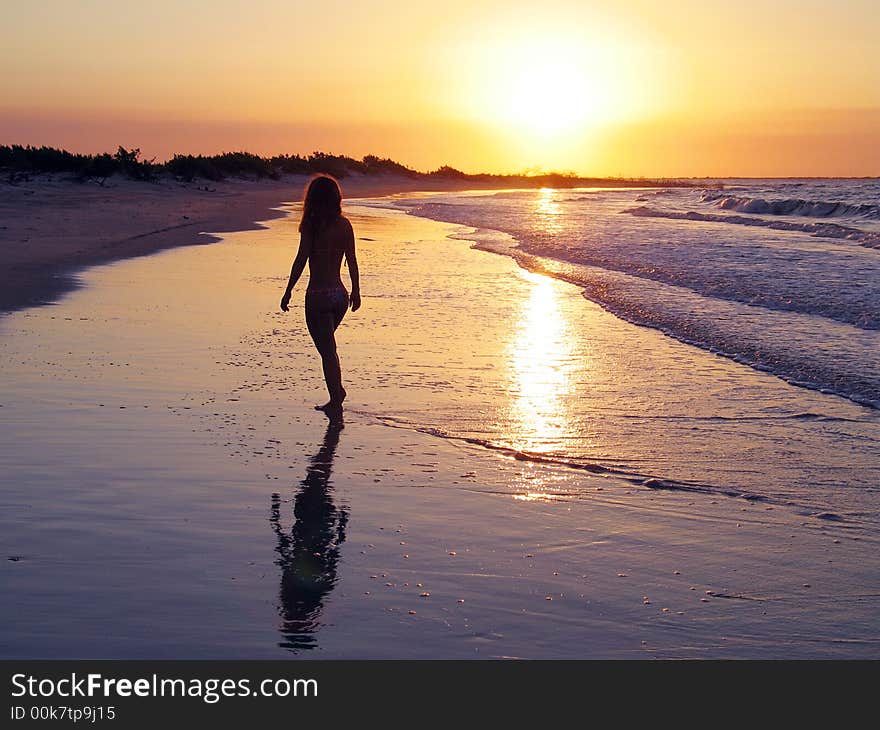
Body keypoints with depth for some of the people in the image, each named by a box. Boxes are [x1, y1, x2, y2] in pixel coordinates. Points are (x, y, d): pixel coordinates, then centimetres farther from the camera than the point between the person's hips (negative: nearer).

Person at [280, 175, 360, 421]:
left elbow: (301, 260, -12)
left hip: (318, 295, -5)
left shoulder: (311, 225, -12)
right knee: (328, 346, 24)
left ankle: (336, 404, 3)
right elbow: (352, 261, 6)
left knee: (327, 350, 1)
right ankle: (336, 396, 24)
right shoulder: (344, 225, 2)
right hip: (340, 294, 5)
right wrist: (356, 291, 17)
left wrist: (288, 292, -4)